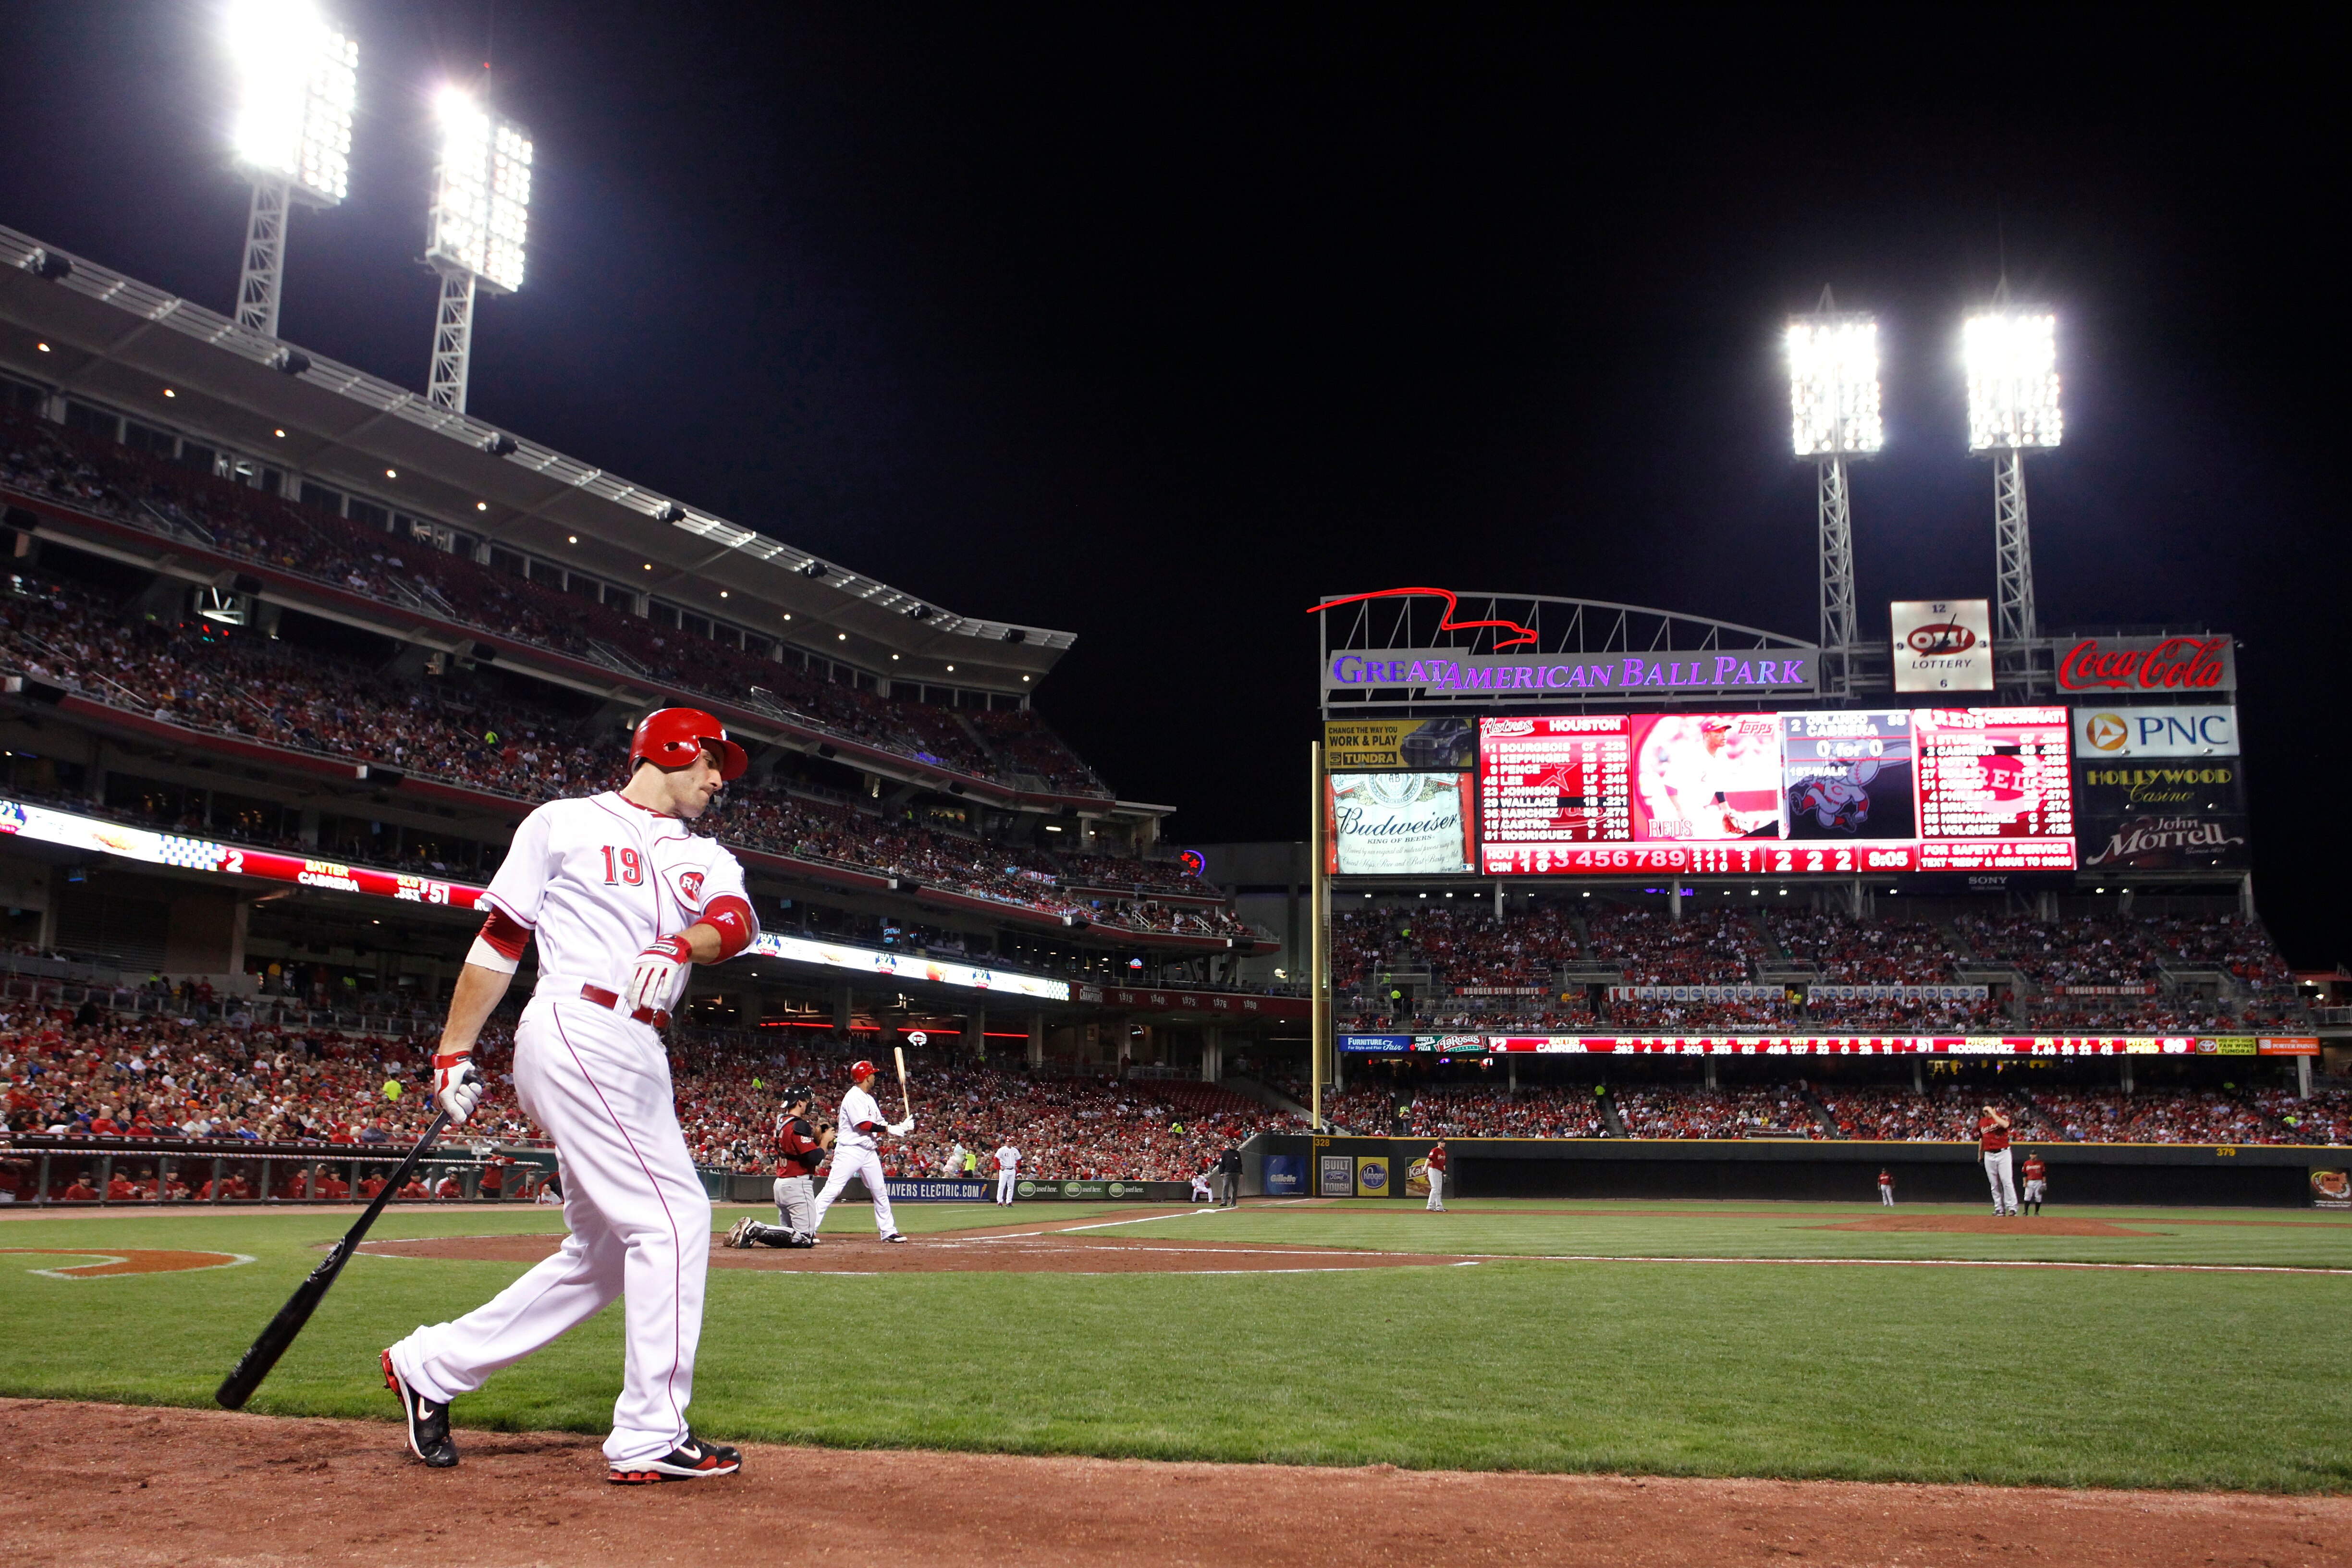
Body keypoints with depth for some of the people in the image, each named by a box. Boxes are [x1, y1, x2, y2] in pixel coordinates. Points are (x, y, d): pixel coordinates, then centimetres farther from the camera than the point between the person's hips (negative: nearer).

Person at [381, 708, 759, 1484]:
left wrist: (683, 946, -24)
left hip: (640, 1059, 8)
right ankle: (651, 1438, -7)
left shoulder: (705, 857, 20)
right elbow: (500, 939, 3)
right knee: (673, 1217, -13)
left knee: (603, 1256, 11)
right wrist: (453, 1052, -1)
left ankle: (431, 1366, 24)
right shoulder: (566, 823, 5)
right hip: (575, 1033, -8)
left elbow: (737, 920, -2)